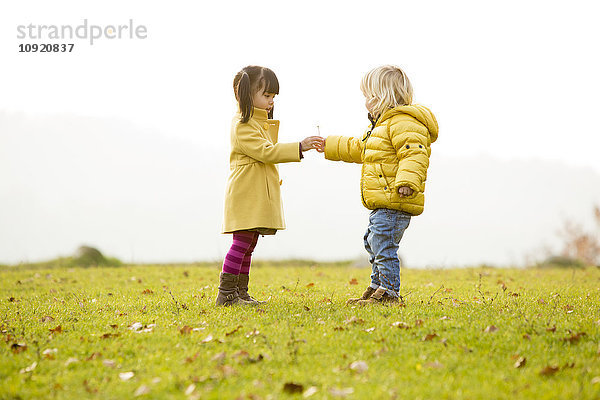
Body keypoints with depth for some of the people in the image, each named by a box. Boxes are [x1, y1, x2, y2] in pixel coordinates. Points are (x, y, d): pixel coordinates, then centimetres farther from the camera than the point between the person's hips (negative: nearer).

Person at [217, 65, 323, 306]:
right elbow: (265, 152, -21)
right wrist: (299, 147, -24)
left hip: (258, 196, 10)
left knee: (248, 245, 10)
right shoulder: (242, 125, -12)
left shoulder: (261, 122, 21)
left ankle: (240, 293, 13)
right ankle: (226, 295, -12)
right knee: (242, 243, -13)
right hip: (245, 194, -10)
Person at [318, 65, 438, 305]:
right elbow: (359, 149, 35)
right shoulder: (382, 124, 22)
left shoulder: (403, 122, -15)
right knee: (373, 243, 21)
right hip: (382, 203, 12)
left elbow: (414, 154, -27)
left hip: (394, 203, -12)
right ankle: (377, 288, 31)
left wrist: (407, 181, -39)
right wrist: (329, 146, 38)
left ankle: (389, 293, -6)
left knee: (383, 246, -11)